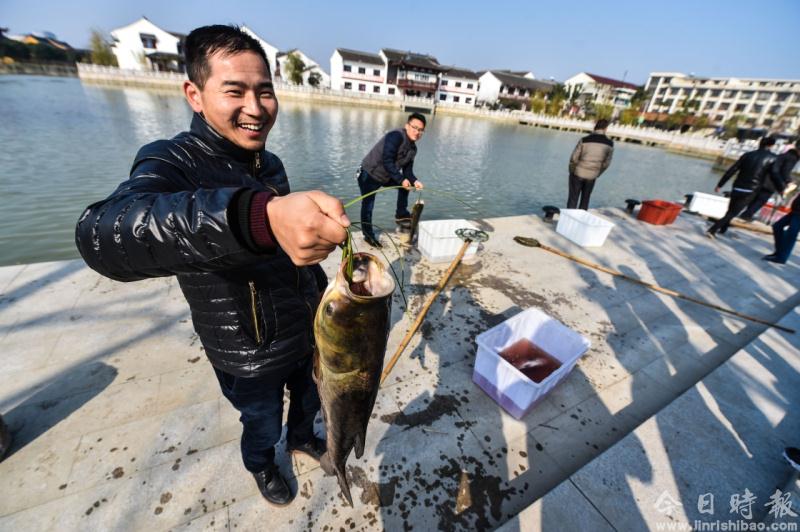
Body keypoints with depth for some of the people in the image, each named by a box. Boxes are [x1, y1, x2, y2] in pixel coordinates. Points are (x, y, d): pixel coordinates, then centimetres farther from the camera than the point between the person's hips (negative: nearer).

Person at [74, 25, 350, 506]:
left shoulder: (271, 164, -1)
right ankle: (262, 466, 58)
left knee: (311, 399, 30)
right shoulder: (174, 162, -23)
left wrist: (325, 291, 15)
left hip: (307, 335, 6)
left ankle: (302, 438, 63)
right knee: (263, 427, 23)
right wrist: (260, 217, -62)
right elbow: (104, 235, -46)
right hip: (251, 359, -5)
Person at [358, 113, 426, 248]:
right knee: (368, 207, -3)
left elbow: (407, 171, 3)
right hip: (369, 175, -8)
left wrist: (414, 181, -17)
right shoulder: (396, 136, -24)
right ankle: (368, 235, 14)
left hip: (385, 176, 8)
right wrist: (401, 179, -34)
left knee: (406, 182, 7)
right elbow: (387, 161, -32)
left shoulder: (413, 148, 3)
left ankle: (401, 214, 15)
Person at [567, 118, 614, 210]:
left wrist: (572, 170, 7)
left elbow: (574, 158, -9)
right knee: (585, 200, 16)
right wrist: (597, 174, 16)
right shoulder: (610, 143, -3)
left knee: (573, 199, 6)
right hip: (592, 176, 2)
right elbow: (606, 163, 2)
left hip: (578, 174, -2)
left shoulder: (585, 140, -11)